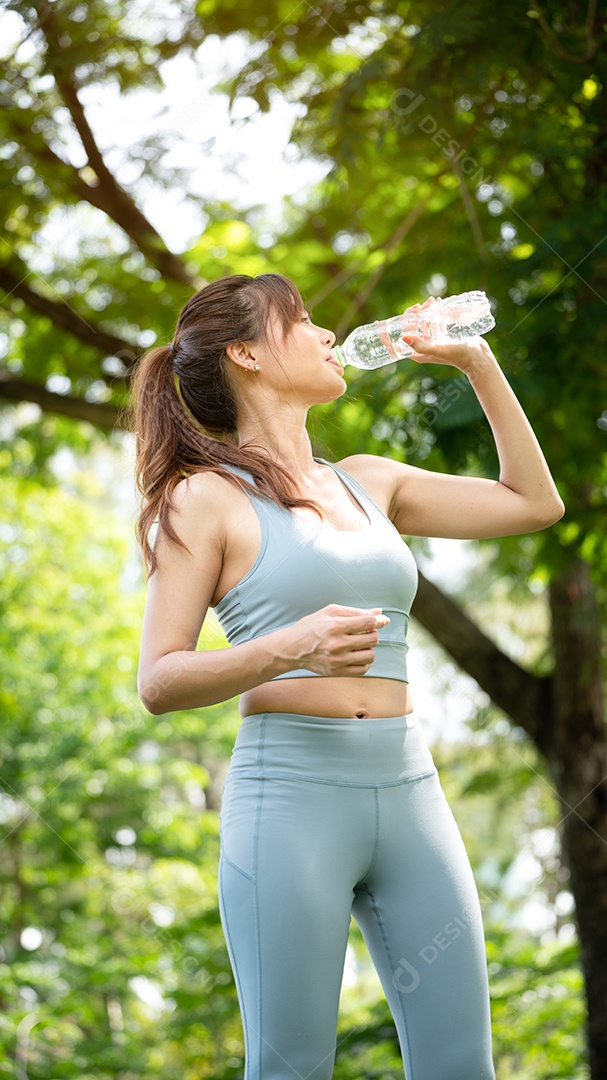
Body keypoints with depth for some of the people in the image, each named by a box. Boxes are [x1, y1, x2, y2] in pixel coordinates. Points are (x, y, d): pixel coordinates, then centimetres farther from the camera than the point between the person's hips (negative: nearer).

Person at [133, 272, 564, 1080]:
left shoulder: (367, 483, 17)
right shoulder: (209, 497, 0)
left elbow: (534, 502, 23)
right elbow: (158, 680, -5)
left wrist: (476, 361, 20)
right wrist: (289, 648, -22)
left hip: (409, 789, 5)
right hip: (290, 792, -5)